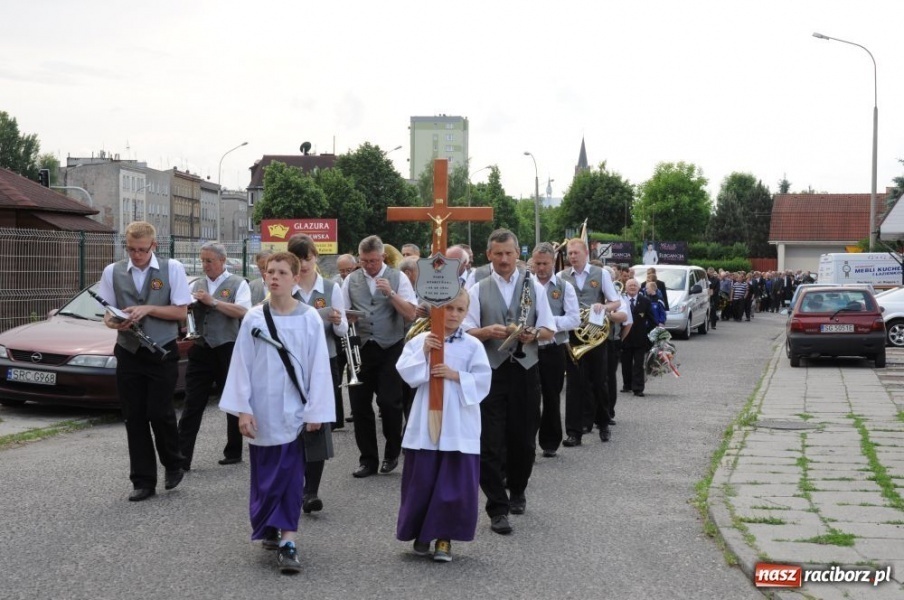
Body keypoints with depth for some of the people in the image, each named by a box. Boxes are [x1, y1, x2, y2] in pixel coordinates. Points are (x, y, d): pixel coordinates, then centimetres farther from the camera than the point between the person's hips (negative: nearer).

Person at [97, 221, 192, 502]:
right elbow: (107, 313, 7)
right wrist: (113, 322, -16)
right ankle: (143, 481, 14)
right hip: (128, 353, 3)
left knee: (160, 413, -5)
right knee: (134, 418, 5)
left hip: (163, 354, -3)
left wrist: (147, 309, -16)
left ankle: (173, 465, 23)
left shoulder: (172, 269, -3)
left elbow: (180, 312, -4)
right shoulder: (112, 272, 4)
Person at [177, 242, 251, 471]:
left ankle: (233, 452, 20)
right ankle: (182, 457, -4)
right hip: (201, 350, 4)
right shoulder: (197, 284, 14)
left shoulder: (237, 284, 0)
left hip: (228, 350, -4)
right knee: (192, 406, -1)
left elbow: (243, 311, -14)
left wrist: (213, 301, -18)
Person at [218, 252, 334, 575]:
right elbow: (241, 365, 0)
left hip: (294, 412, -1)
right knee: (265, 474, 11)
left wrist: (315, 411, -6)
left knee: (291, 476, -3)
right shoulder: (253, 318, -1)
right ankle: (269, 529, 30)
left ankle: (287, 542, -3)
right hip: (261, 412, 1)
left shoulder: (309, 318, -3)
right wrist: (242, 409, -5)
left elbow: (318, 367, -3)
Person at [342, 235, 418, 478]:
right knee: (359, 405, 3)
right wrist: (345, 319, -13)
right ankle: (368, 459, 16)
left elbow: (410, 314, -7)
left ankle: (392, 454, 19)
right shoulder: (351, 280, 6)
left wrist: (391, 293, -20)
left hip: (390, 349, -3)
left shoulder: (397, 278, -1)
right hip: (360, 349, 3)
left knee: (389, 403, -4)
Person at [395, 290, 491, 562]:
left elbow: (483, 382, -5)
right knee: (422, 481, 7)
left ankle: (444, 537, 11)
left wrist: (455, 375, -16)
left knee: (455, 483, -1)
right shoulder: (420, 340, 3)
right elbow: (406, 373, -5)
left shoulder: (473, 345, 1)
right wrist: (423, 352, -15)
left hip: (459, 427, -1)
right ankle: (421, 533, 24)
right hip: (424, 424, 1)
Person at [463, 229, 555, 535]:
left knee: (524, 437, 12)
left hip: (525, 370, 2)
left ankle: (517, 491, 35)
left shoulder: (534, 287, 8)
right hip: (491, 371, -2)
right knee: (491, 442, -5)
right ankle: (497, 508, 0)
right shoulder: (478, 290, 4)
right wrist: (488, 331, -21)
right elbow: (467, 332, -1)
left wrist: (533, 334, -16)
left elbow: (549, 330, 5)